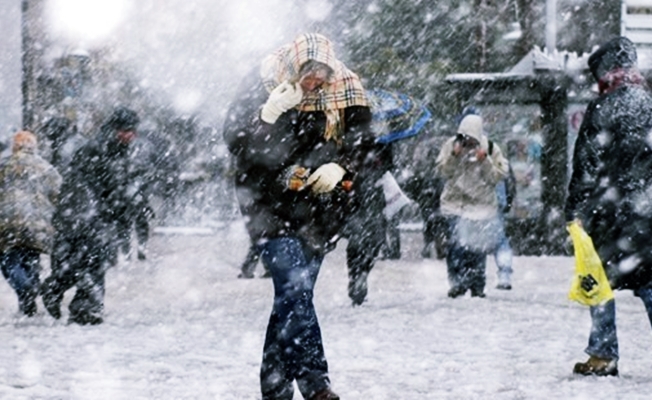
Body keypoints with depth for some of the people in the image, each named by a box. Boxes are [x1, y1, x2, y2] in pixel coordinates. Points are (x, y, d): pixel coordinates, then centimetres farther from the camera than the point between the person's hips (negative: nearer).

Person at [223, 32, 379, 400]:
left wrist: (339, 167, -17)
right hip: (271, 203, -3)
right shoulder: (263, 84, -8)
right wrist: (269, 115, -26)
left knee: (293, 293, 7)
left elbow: (361, 145, 2)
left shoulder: (346, 91, -2)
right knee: (294, 288, -17)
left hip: (317, 209, 3)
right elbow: (236, 140, -10)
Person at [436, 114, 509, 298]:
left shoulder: (490, 149, -1)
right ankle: (457, 282, -6)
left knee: (478, 248, 2)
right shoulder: (452, 145, 2)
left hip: (481, 205, 0)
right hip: (456, 203, 0)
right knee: (457, 245, -13)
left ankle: (477, 286, 14)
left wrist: (484, 161, -18)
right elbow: (443, 171, 0)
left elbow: (498, 176, -4)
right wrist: (454, 156, -15)